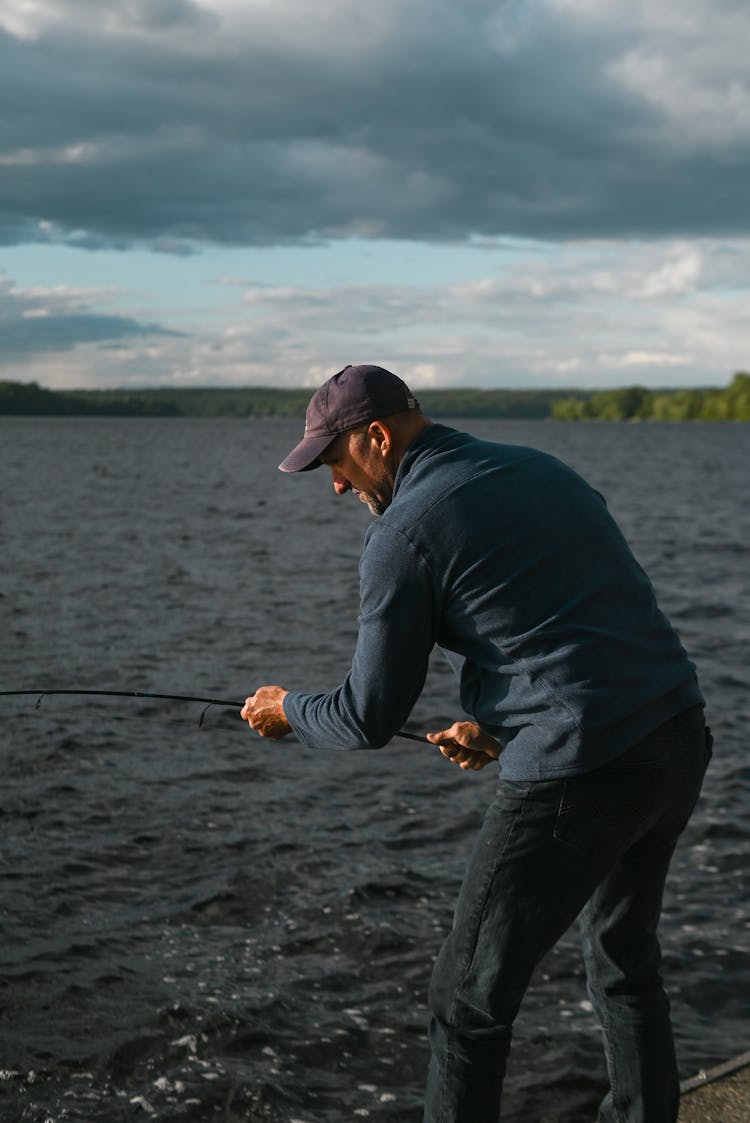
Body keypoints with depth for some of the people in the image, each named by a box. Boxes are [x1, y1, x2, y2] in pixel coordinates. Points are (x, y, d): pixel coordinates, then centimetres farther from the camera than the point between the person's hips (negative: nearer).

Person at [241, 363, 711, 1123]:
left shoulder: (402, 533, -8)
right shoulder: (541, 471, 15)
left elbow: (371, 718, -4)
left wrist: (288, 711, 16)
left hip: (580, 774, -8)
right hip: (680, 741, 9)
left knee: (472, 993, 6)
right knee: (623, 952, 28)